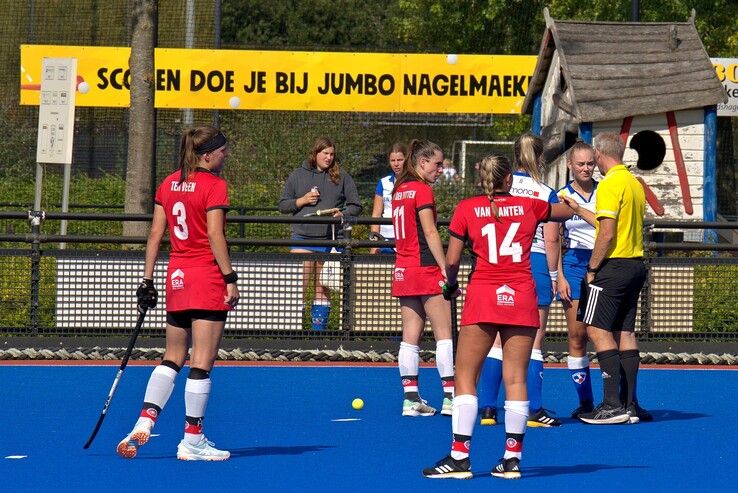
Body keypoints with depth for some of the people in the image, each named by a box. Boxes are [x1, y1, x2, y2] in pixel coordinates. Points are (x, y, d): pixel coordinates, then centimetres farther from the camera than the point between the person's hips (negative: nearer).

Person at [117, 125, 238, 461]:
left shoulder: (168, 184, 10)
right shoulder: (214, 186, -9)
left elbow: (155, 233, 10)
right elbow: (215, 236, -15)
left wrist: (148, 279, 12)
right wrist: (230, 278, -12)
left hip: (177, 276, 7)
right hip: (207, 277, -7)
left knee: (172, 358, 16)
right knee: (202, 362, -1)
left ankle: (144, 421, 4)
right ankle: (192, 442, 1)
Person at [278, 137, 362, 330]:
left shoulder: (341, 177, 8)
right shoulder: (298, 175, 8)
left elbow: (355, 206, 10)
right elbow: (283, 205, 11)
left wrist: (342, 214, -10)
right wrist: (302, 201, -6)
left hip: (330, 240, 1)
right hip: (302, 237, -1)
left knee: (323, 289, 7)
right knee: (299, 287, -9)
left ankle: (319, 330, 12)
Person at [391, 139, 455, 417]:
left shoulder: (399, 189, 14)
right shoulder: (422, 190, -10)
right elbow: (430, 233, -14)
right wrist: (446, 271, -14)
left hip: (403, 269, 8)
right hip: (426, 269, -8)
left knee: (410, 337, 6)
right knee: (444, 334, -4)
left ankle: (411, 399, 4)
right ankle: (450, 397, -6)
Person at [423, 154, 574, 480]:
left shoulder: (467, 209, 2)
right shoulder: (529, 206, 8)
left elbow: (452, 260, 1)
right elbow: (568, 211, 27)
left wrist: (451, 286, 20)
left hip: (482, 295, -2)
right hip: (522, 299, 2)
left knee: (466, 377, 2)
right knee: (516, 379, 4)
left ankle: (460, 456, -4)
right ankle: (512, 458, 4)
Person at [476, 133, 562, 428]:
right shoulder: (547, 195, -4)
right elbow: (551, 241, -5)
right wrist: (553, 276, 4)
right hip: (536, 266, -2)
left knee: (496, 340, 7)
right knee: (533, 344, 2)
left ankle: (487, 409, 6)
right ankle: (533, 410, 2)